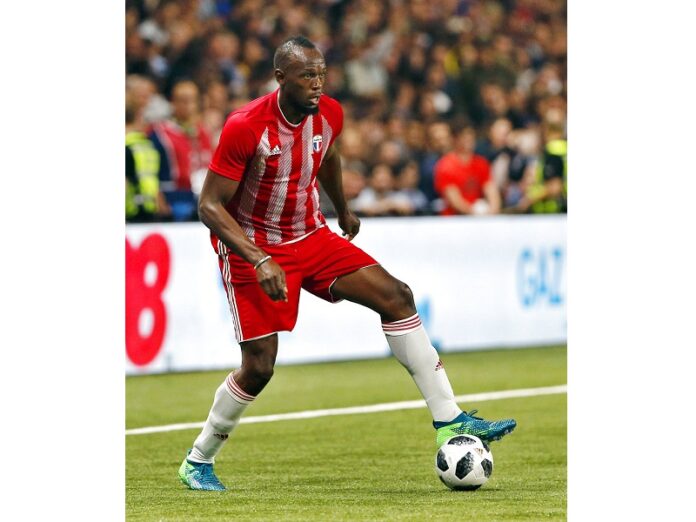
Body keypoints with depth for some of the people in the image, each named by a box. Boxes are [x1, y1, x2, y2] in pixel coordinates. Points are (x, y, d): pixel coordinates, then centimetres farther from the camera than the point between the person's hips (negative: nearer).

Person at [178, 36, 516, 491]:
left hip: (311, 236, 6)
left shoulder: (329, 115, -6)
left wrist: (344, 212, 34)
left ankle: (449, 420, -9)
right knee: (259, 367, -10)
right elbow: (210, 205, -21)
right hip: (251, 248, -6)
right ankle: (197, 461, 13)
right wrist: (259, 261, -32)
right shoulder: (245, 127, -24)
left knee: (395, 295, -10)